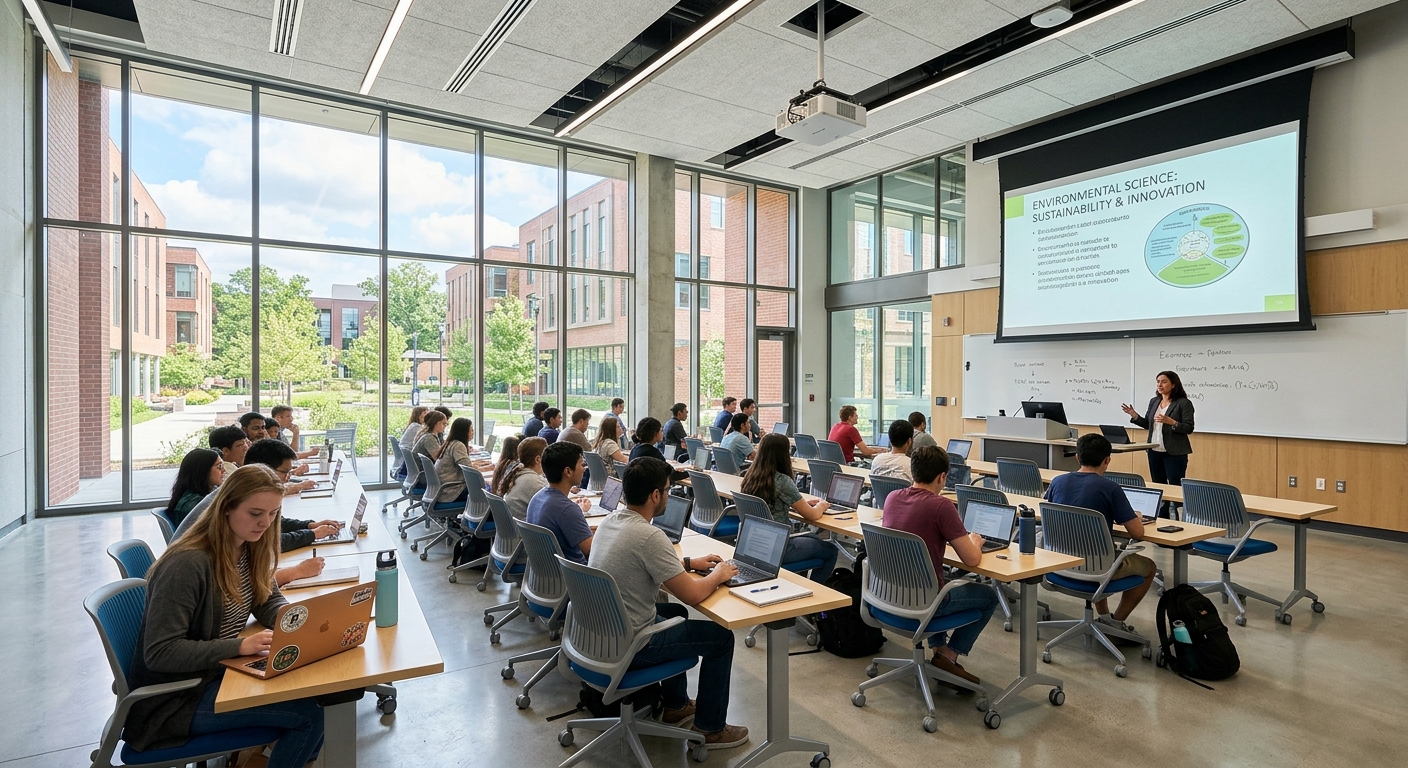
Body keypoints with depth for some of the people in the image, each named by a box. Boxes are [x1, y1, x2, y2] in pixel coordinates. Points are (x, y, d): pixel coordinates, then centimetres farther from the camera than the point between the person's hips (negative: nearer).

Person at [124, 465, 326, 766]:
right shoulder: (187, 564, -25)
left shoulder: (251, 547, -1)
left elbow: (269, 601, 8)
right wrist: (240, 646, -32)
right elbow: (159, 653, -24)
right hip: (176, 699, -8)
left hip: (219, 671, 8)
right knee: (308, 714, -19)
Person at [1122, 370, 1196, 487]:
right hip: (1154, 451, 6)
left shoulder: (1184, 403, -8)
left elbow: (1189, 429, -12)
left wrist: (1170, 422, -27)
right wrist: (1135, 416, -1)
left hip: (1175, 453, -6)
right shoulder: (1154, 401, 10)